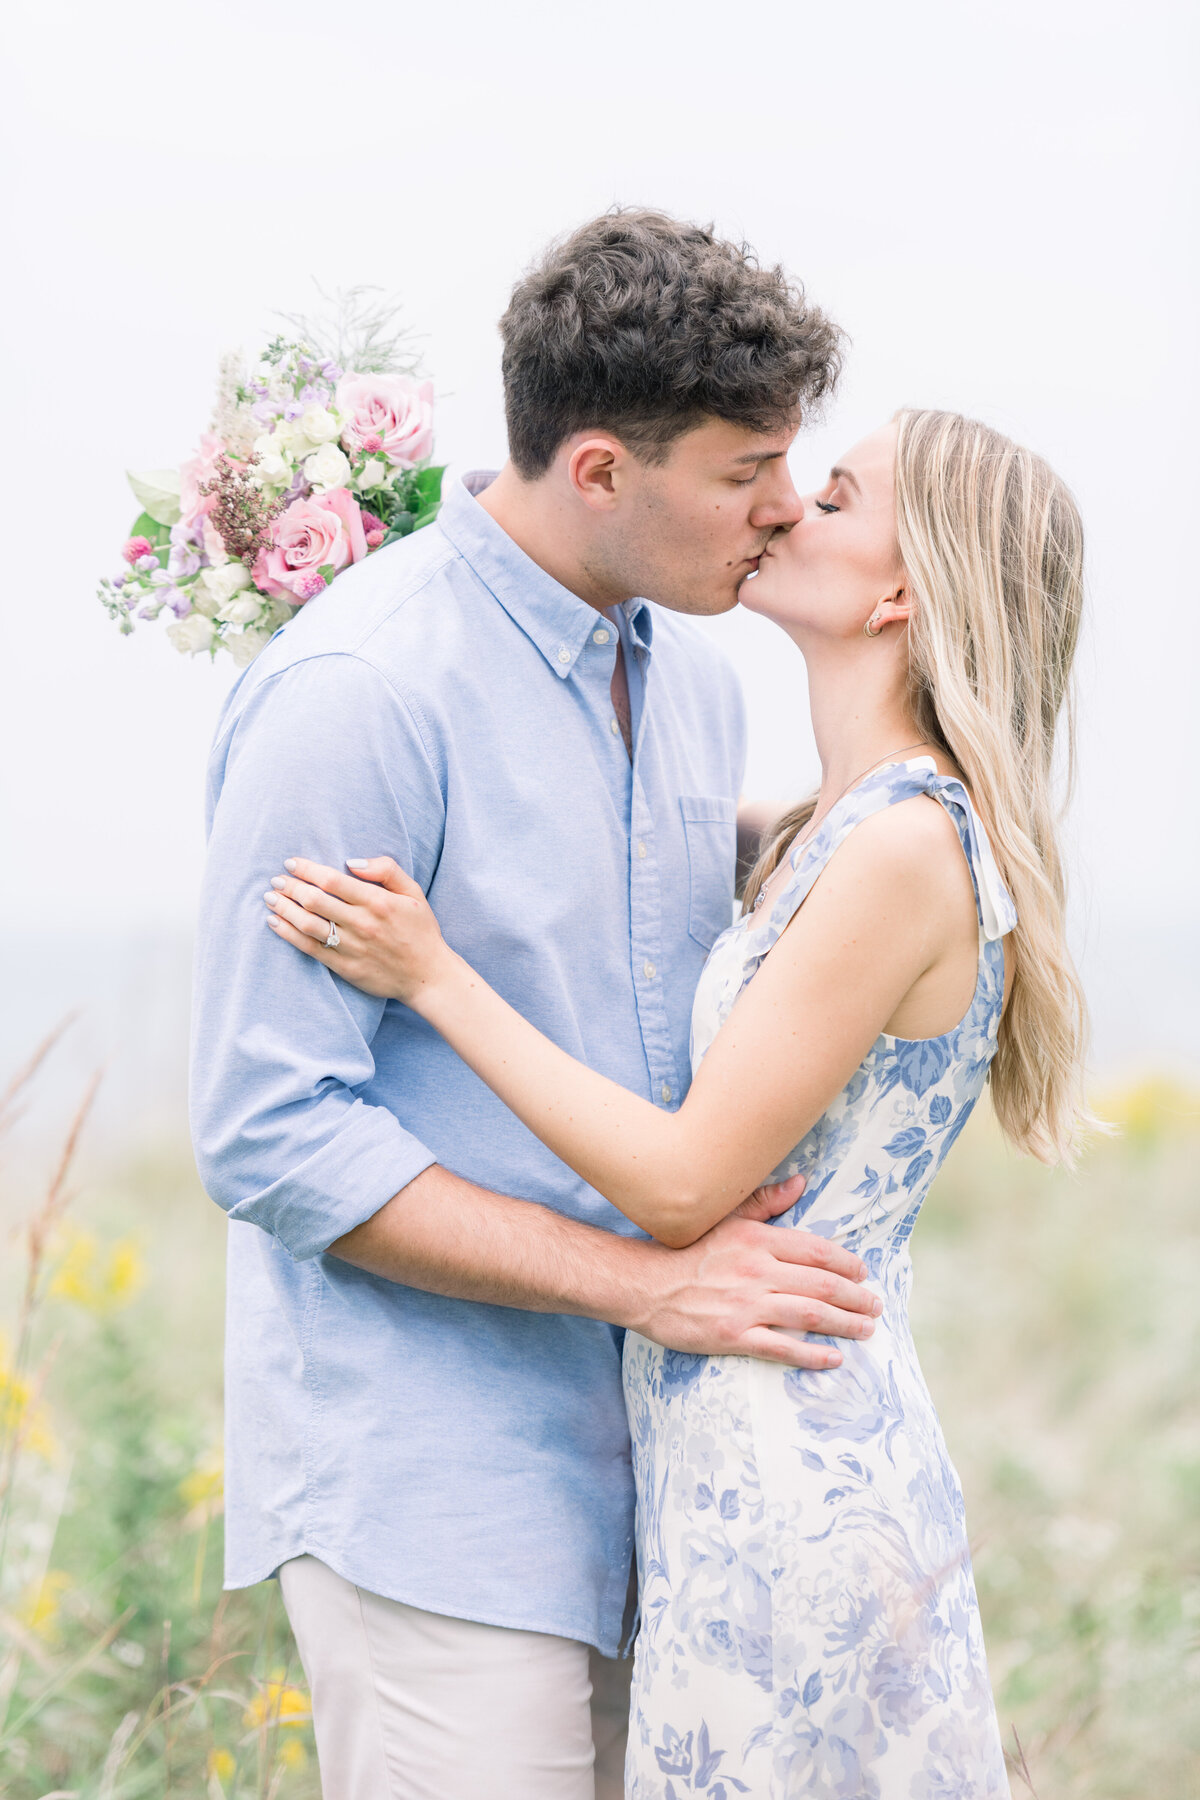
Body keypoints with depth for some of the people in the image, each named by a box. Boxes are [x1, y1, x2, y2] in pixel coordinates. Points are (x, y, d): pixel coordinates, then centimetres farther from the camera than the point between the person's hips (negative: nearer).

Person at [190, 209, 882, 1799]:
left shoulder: (692, 674, 9)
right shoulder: (355, 695, -17)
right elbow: (271, 1139, -18)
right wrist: (642, 1279, -19)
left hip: (635, 1464, 8)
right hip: (425, 1485, -8)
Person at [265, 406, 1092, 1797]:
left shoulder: (907, 848, -19)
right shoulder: (837, 827, 9)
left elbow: (686, 1182, -18)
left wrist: (435, 976, -13)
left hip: (788, 1491, -9)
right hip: (749, 1466, 9)